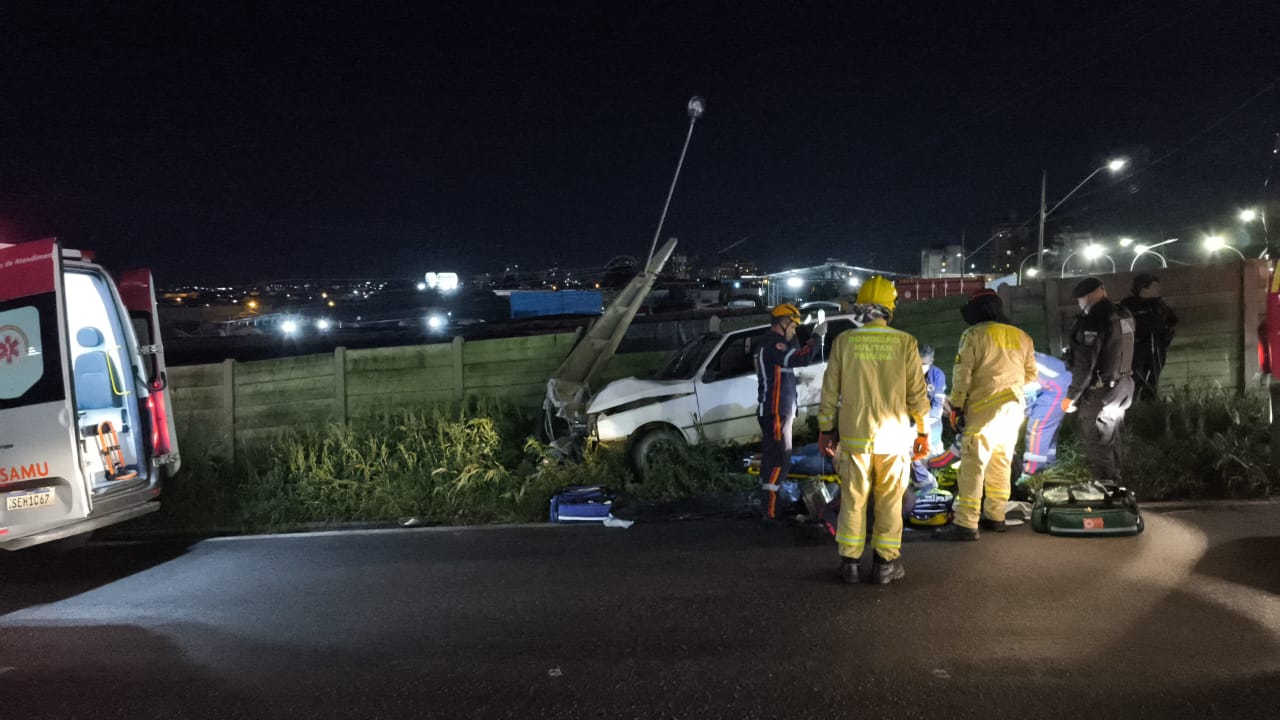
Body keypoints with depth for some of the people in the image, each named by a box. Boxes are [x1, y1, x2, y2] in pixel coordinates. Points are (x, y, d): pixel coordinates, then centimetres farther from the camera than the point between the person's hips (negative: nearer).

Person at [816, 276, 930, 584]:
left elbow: (830, 390, 0)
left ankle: (850, 562, 14)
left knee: (853, 500, 9)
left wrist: (825, 429, 10)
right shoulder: (905, 343, -4)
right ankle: (886, 563, 16)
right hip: (893, 437, 0)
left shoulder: (844, 341, -3)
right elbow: (917, 393, -1)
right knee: (889, 501, 10)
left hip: (854, 436, 0)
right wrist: (922, 432, 10)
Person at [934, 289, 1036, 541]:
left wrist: (956, 406, -5)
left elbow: (962, 374, -12)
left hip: (985, 407, -7)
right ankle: (995, 516, 26)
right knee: (1001, 463, 17)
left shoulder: (974, 335, -8)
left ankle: (966, 524, -10)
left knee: (973, 465, -7)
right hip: (1014, 406, 7)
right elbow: (1031, 375, 17)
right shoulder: (1022, 337, 10)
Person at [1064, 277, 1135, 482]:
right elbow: (1119, 354, 14)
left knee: (1098, 447, -2)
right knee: (1112, 442, 20)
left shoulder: (1094, 320, -20)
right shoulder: (1124, 316, 7)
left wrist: (1072, 396, -14)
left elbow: (1085, 364, -20)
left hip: (1100, 393, -9)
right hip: (1123, 388, 9)